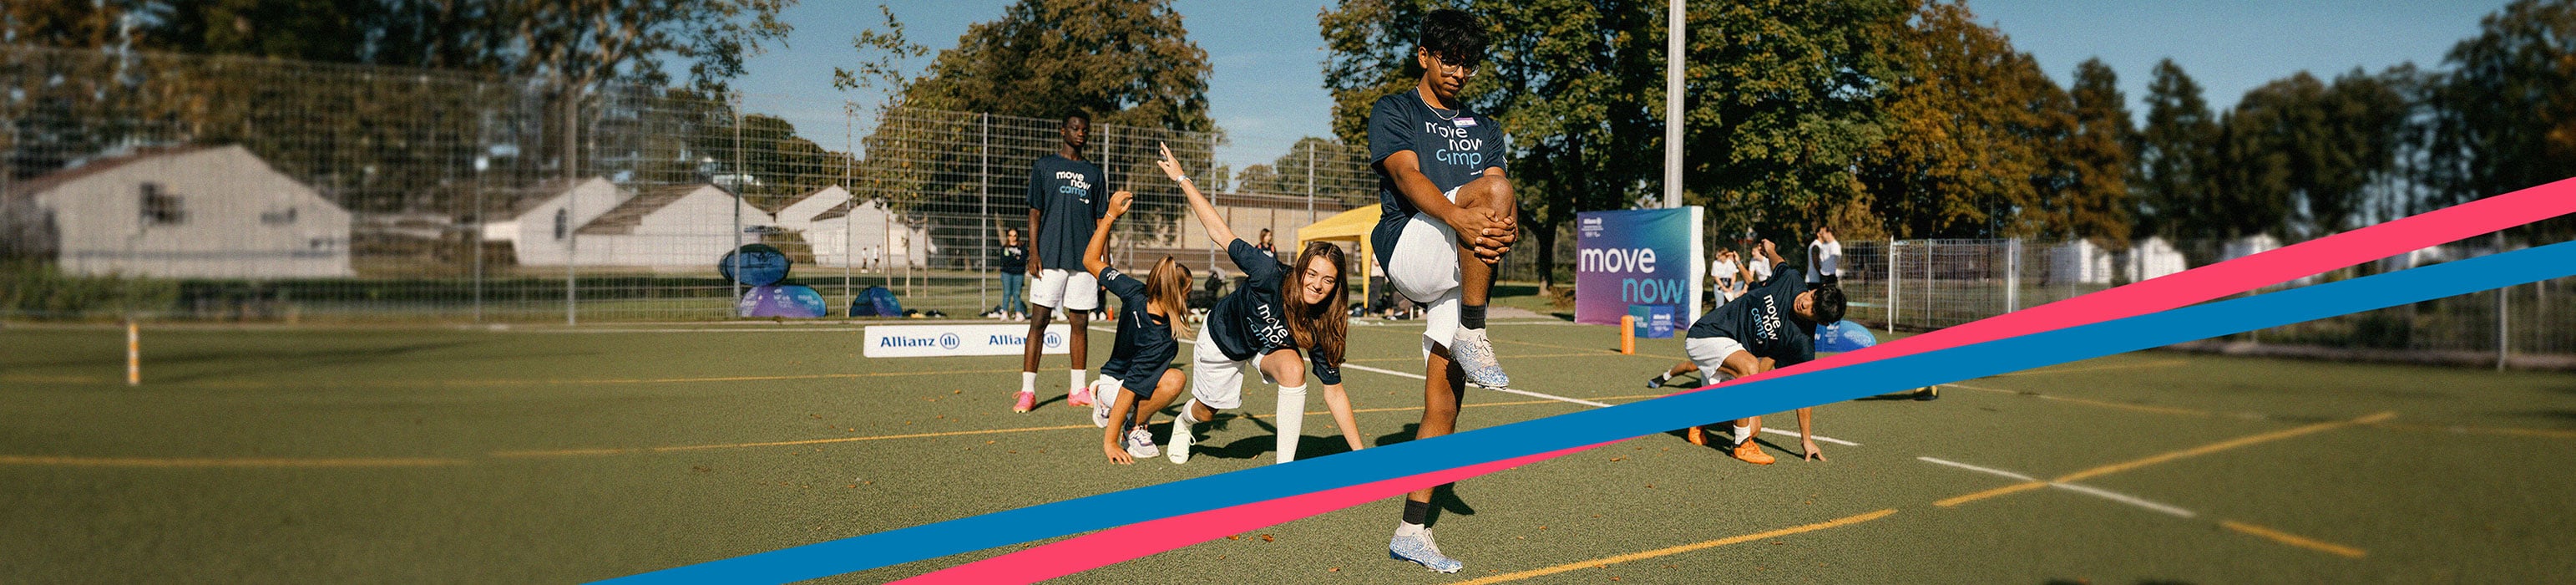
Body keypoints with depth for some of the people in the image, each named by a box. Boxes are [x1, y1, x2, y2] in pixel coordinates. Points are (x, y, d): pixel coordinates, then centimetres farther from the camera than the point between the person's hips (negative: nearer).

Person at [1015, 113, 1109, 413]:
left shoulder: (1093, 173, 15)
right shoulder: (1044, 166, 7)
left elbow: (1101, 219, 15)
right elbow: (1034, 211, 3)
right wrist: (1033, 252, -7)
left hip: (1084, 259, 3)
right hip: (1050, 257, -3)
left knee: (1080, 323, 5)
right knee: (1038, 321, -5)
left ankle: (1077, 390, 12)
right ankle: (1027, 391, -3)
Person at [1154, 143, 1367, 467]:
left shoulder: (1321, 328, -30)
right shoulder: (1271, 275, -40)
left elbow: (1335, 393, -24)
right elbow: (1219, 232, -31)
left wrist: (1360, 454, -28)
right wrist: (1181, 178, -30)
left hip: (1268, 347, 1)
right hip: (1222, 336, -1)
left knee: (1294, 368, -33)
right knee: (1206, 412, 18)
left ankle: (1284, 468, -23)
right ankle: (1183, 423, 61)